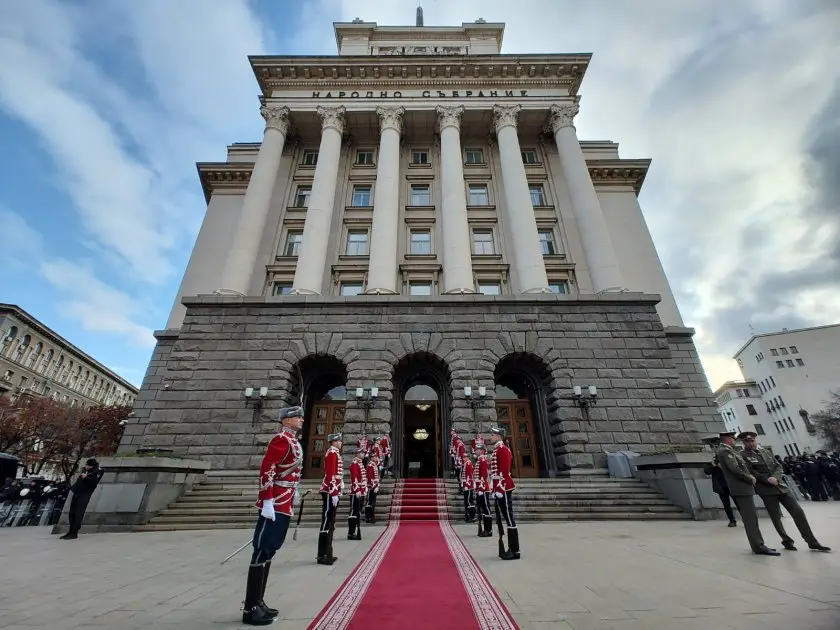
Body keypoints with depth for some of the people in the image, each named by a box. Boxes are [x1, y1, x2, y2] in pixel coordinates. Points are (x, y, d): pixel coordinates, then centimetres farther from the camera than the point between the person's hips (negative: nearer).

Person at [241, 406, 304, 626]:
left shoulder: (293, 441, 14)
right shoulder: (282, 439, -15)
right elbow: (266, 470, -21)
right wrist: (267, 503, -22)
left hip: (284, 505, 10)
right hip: (275, 505, -10)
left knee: (269, 551, 16)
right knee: (262, 551, 0)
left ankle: (258, 602, 27)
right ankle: (251, 609, 10)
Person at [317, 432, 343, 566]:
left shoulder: (334, 453, 17)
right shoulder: (332, 453, -13)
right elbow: (330, 475, -21)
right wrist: (333, 493, -22)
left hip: (333, 492, 10)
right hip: (330, 492, -10)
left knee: (330, 522, 14)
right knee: (327, 522, -4)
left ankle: (326, 553, 22)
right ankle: (323, 556, 3)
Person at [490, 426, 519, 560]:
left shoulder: (502, 449, -12)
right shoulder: (497, 450, 17)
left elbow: (504, 471, -19)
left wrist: (500, 489, -21)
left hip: (503, 489, -10)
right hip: (501, 489, 10)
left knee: (509, 518, -4)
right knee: (503, 518, 12)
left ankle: (514, 551, 2)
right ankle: (511, 548, 20)